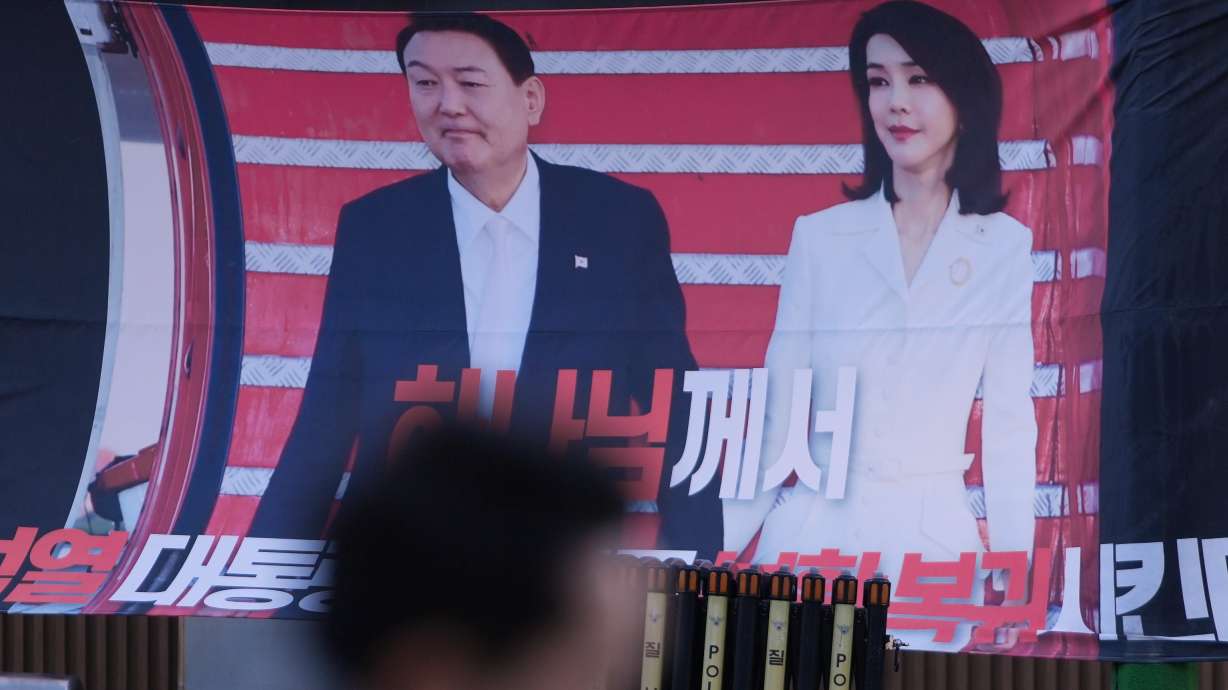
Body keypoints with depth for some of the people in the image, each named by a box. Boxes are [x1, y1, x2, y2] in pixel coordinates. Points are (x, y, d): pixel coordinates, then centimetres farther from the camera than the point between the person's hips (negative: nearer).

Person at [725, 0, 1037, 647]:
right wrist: (717, 553, 3)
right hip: (813, 533, 0)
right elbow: (778, 416, 5)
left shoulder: (1004, 246, 4)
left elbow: (1008, 423, 4)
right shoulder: (820, 237, 3)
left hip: (934, 541, 0)